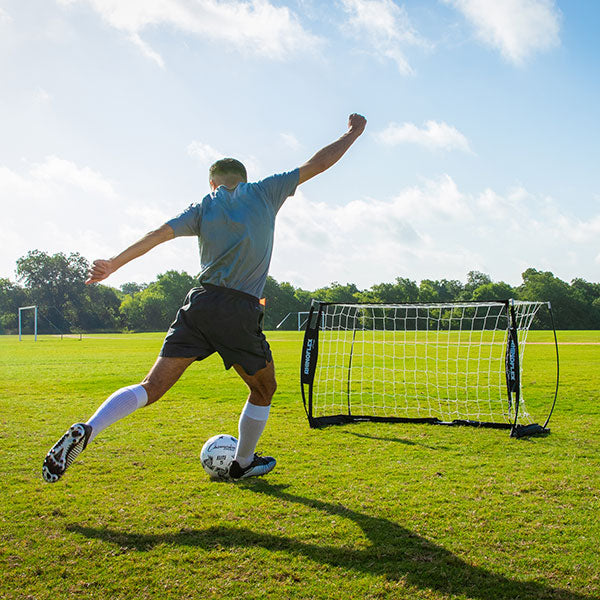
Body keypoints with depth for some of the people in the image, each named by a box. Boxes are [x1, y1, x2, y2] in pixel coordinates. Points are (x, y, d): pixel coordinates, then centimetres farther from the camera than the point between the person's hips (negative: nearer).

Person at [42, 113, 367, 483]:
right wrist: (353, 133, 28)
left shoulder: (204, 208, 14)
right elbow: (317, 164, 15)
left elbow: (159, 234, 5)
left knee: (153, 387, 1)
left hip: (200, 303, 3)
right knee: (264, 389, 22)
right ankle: (244, 463, 34)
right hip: (241, 313, -2)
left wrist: (113, 264, 10)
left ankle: (86, 431, -19)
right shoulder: (264, 193, 10)